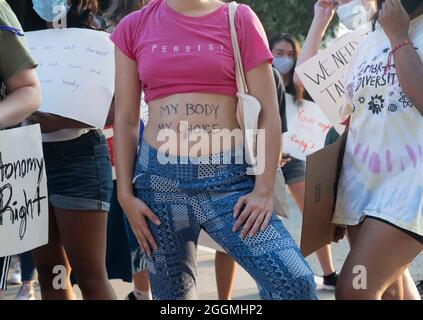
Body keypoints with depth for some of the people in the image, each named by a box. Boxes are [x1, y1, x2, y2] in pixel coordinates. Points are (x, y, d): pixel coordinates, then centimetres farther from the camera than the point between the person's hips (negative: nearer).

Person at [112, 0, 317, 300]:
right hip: (159, 178, 2)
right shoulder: (134, 27, 6)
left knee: (296, 282, -18)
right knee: (173, 293, 11)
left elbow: (268, 113, -1)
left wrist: (264, 189, -8)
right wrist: (125, 194, 2)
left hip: (229, 176, -2)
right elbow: (125, 120, 9)